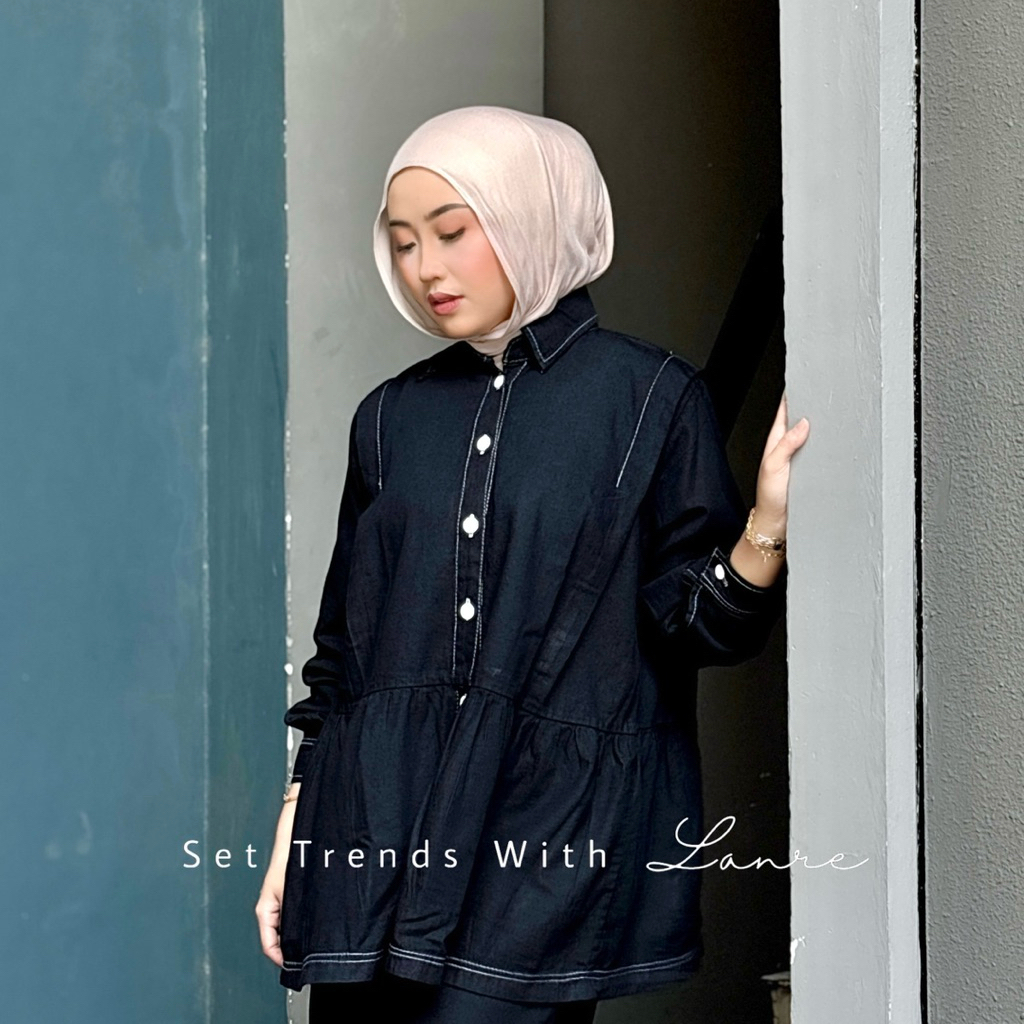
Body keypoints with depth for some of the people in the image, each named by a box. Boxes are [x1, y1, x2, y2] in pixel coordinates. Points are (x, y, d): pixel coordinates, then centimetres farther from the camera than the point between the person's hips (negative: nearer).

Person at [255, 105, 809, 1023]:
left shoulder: (652, 397, 2)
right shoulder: (393, 418, 14)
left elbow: (698, 623, -1)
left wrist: (763, 534, -20)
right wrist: (296, 828, 13)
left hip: (557, 840, -4)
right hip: (380, 825, 4)